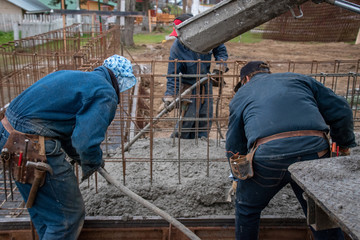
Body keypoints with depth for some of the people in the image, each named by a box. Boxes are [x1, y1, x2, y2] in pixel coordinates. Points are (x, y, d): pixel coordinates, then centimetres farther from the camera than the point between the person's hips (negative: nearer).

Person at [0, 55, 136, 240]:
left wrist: (79, 157, 30)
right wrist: (92, 164, 1)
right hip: (35, 148, -10)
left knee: (41, 212, 28)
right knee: (69, 216, 7)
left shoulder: (73, 76, 19)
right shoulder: (106, 95, -11)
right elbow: (87, 142, -22)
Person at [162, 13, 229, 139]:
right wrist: (169, 96, -28)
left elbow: (220, 50, 7)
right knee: (186, 118, -8)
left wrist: (220, 67, -5)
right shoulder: (176, 48, -23)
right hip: (189, 87, -4)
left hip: (206, 84, 5)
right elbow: (173, 75, -20)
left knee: (205, 119, 10)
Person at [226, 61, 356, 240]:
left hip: (268, 154, -1)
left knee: (247, 209, 23)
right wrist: (344, 144, 29)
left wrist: (239, 178, 38)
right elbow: (341, 110, 18)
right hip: (314, 150, 2)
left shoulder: (241, 94, 24)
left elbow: (234, 145, 25)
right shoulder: (298, 78, 27)